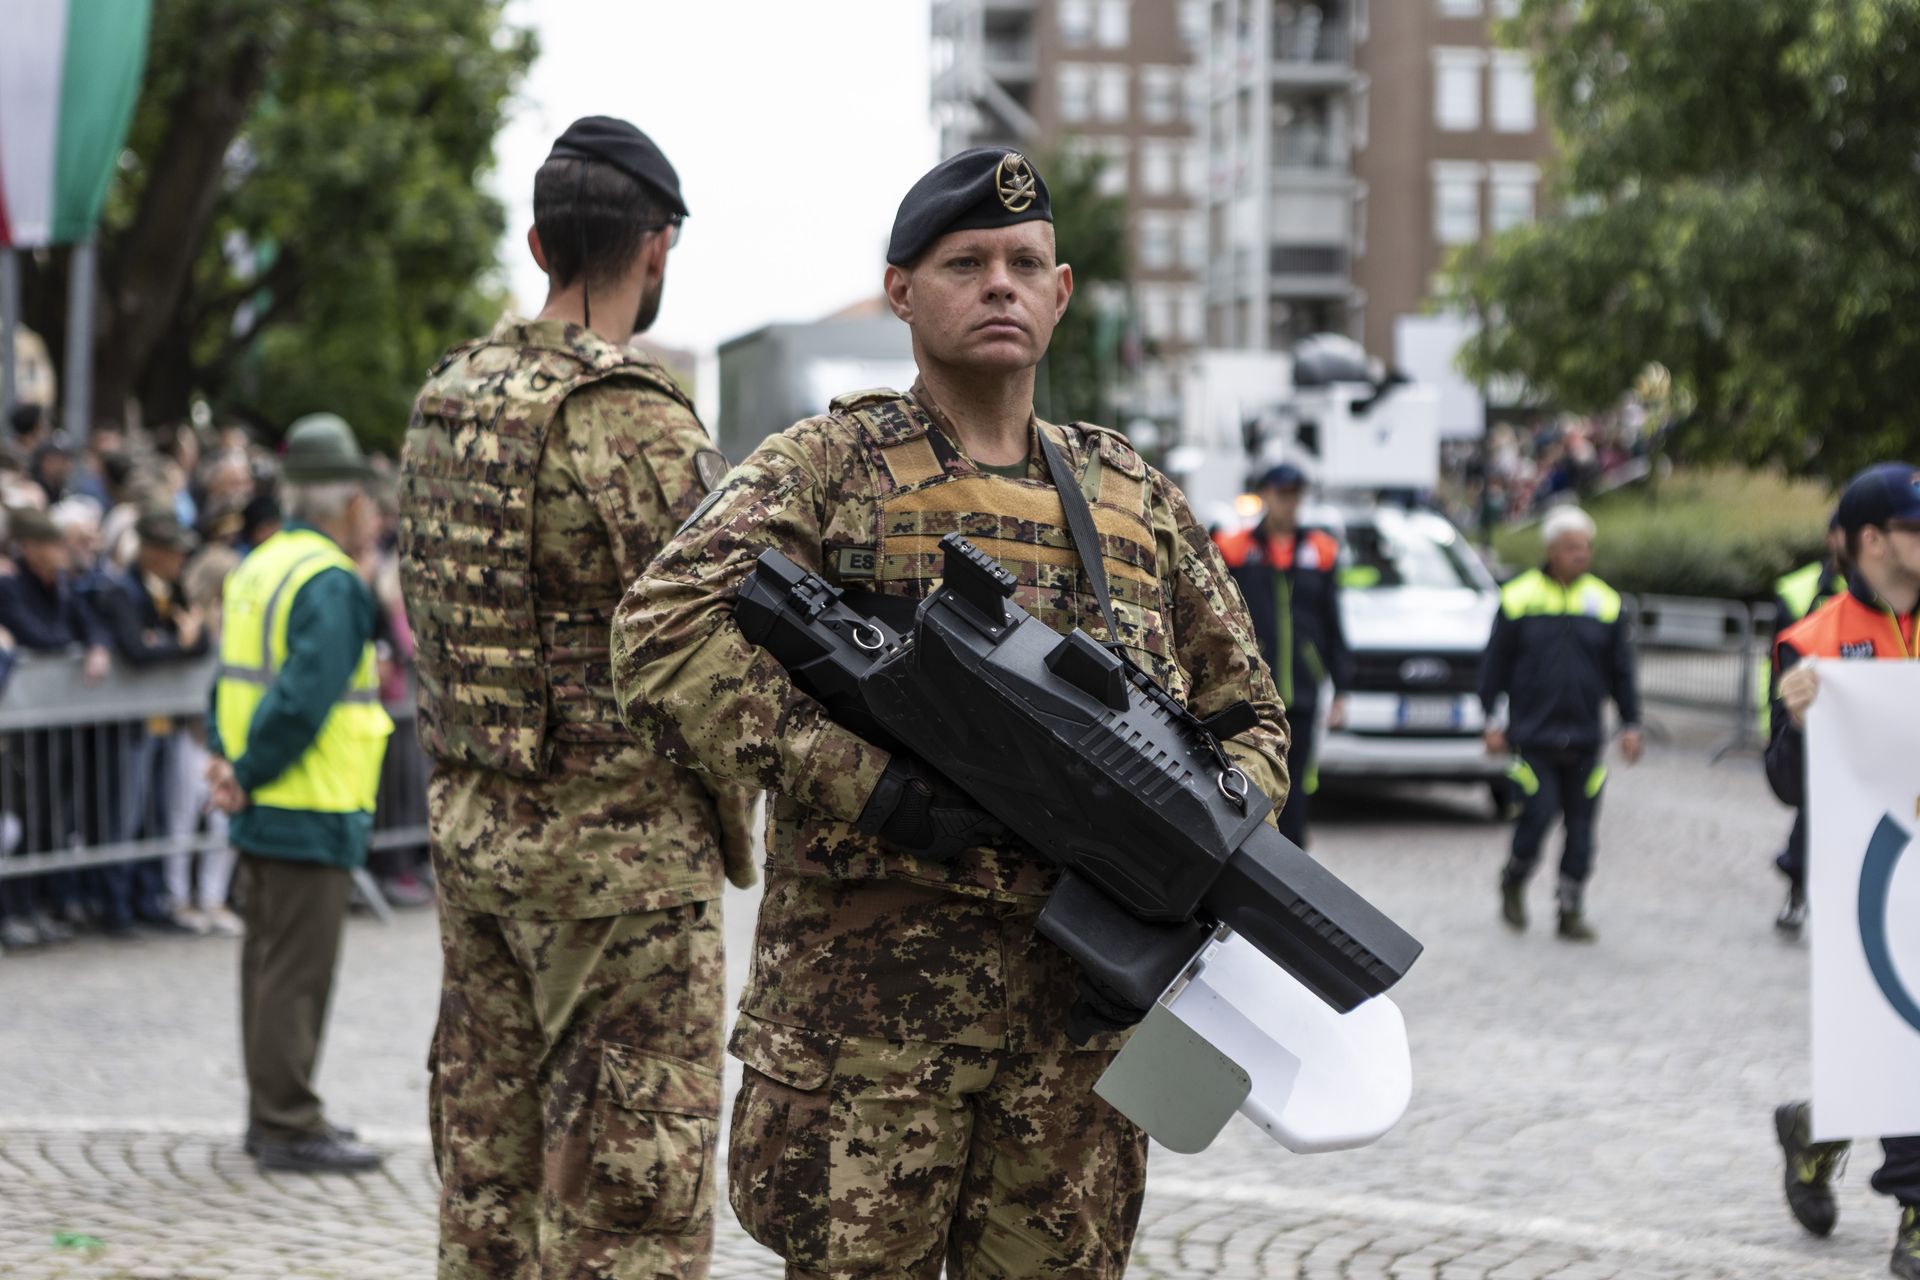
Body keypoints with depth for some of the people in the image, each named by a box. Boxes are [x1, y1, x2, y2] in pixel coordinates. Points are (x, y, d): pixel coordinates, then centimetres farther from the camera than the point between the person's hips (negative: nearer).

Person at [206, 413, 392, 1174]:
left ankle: (271, 1113, 25)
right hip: (311, 814, -9)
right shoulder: (331, 584, -17)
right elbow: (304, 698, -24)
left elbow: (231, 679, 13)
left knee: (270, 962, 16)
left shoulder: (258, 569, 13)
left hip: (264, 810, 9)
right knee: (297, 971, -3)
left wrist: (228, 759, 2)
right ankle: (289, 1126, 2)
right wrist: (249, 775, -16)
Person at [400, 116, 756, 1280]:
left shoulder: (448, 401, 7)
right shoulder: (639, 424, -17)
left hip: (471, 826, 8)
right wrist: (731, 825, 0)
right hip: (621, 846, -8)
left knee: (488, 1169, 15)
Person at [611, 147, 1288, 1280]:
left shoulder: (1136, 497, 15)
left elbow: (1248, 715, 22)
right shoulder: (825, 467, 2)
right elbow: (665, 635, -12)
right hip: (868, 988, -4)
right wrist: (863, 781, -20)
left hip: (1081, 1004, 4)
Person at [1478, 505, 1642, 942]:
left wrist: (1630, 724, 7)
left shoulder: (1605, 602, 7)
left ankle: (1572, 910, 12)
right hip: (1532, 735, -2)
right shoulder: (1518, 598, 0)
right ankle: (1513, 882, 17)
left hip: (1585, 739, 3)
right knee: (1539, 812, -10)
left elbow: (1621, 671, 12)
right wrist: (1493, 720, 1)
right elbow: (1494, 664, 5)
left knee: (1581, 825, 2)